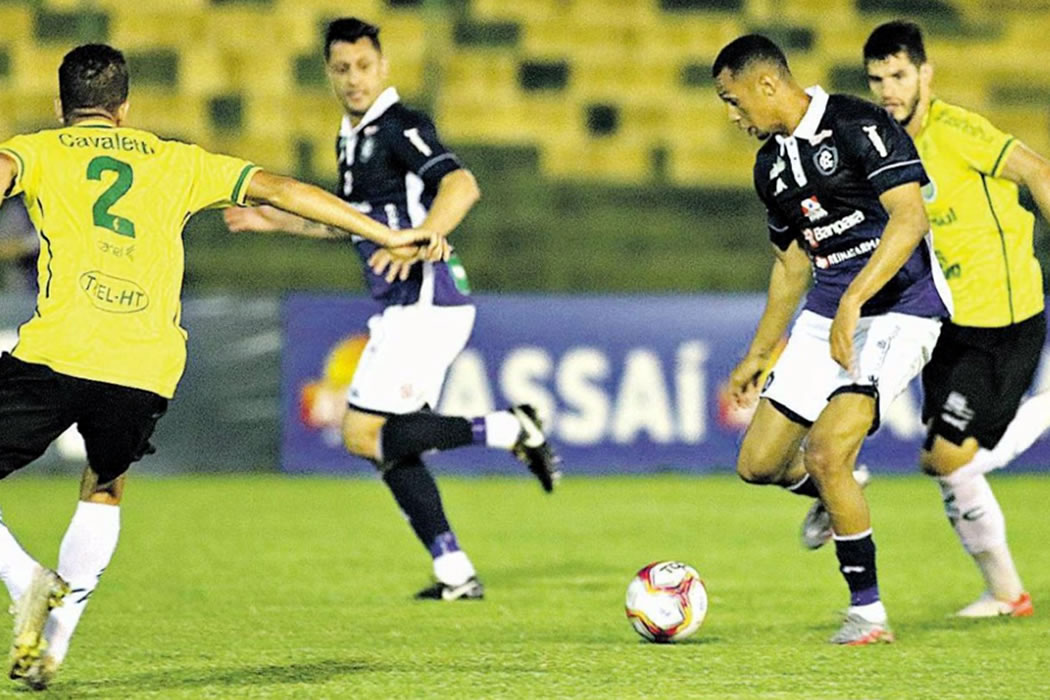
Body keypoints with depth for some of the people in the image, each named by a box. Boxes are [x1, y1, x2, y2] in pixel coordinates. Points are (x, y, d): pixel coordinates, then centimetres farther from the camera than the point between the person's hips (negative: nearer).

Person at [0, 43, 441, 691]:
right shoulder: (175, 162, 24)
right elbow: (281, 189, 21)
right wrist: (389, 236, 26)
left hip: (56, 356, -3)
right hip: (145, 371, 3)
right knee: (104, 490, 29)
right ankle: (54, 638, 18)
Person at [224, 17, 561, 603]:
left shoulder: (401, 127, -11)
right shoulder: (352, 138, 17)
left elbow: (461, 185, -28)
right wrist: (278, 221, 32)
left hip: (427, 303, -10)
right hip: (407, 307, 10)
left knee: (365, 435, -12)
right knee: (392, 445, 8)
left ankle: (509, 430, -10)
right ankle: (455, 573, 9)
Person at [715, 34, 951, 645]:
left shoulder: (859, 125, -14)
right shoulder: (772, 164, 13)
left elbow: (909, 216, -22)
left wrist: (852, 301, -29)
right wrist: (759, 354, 28)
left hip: (900, 304, -8)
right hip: (829, 311, 8)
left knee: (826, 452, -22)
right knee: (759, 462, 3)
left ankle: (868, 612, -8)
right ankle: (837, 493, 38)